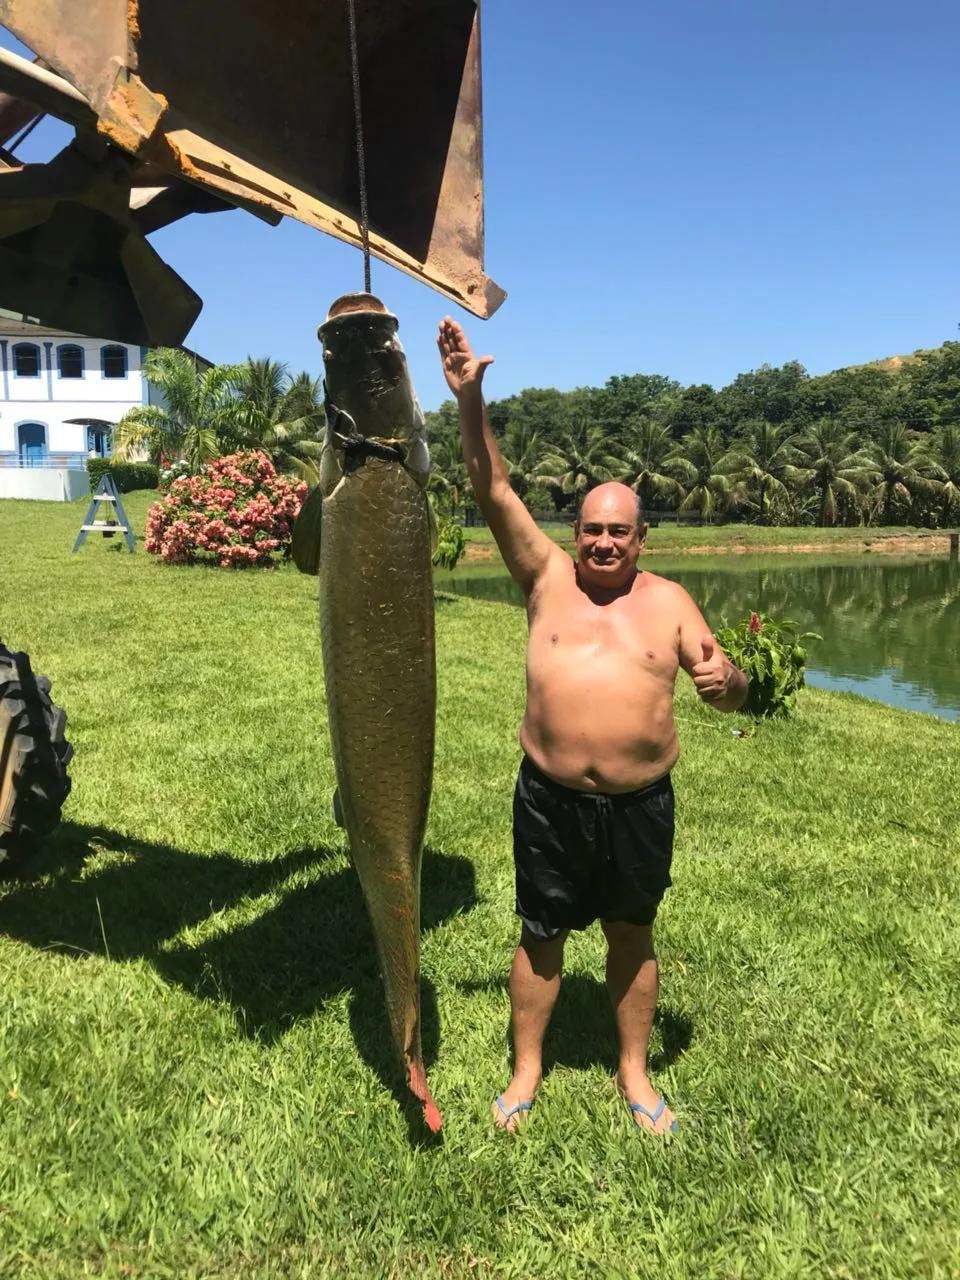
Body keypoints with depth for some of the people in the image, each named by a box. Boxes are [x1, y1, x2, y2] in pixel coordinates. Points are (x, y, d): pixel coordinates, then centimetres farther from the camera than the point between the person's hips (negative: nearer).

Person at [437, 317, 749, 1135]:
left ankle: (635, 1072, 39)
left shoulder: (668, 601, 1)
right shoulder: (548, 578, 0)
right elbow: (495, 492, -8)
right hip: (550, 800, 0)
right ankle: (528, 1069, 36)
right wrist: (470, 400, -18)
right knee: (541, 936, 14)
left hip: (640, 803, 1)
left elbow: (727, 690, 1)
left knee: (633, 936, 17)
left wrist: (725, 680, -24)